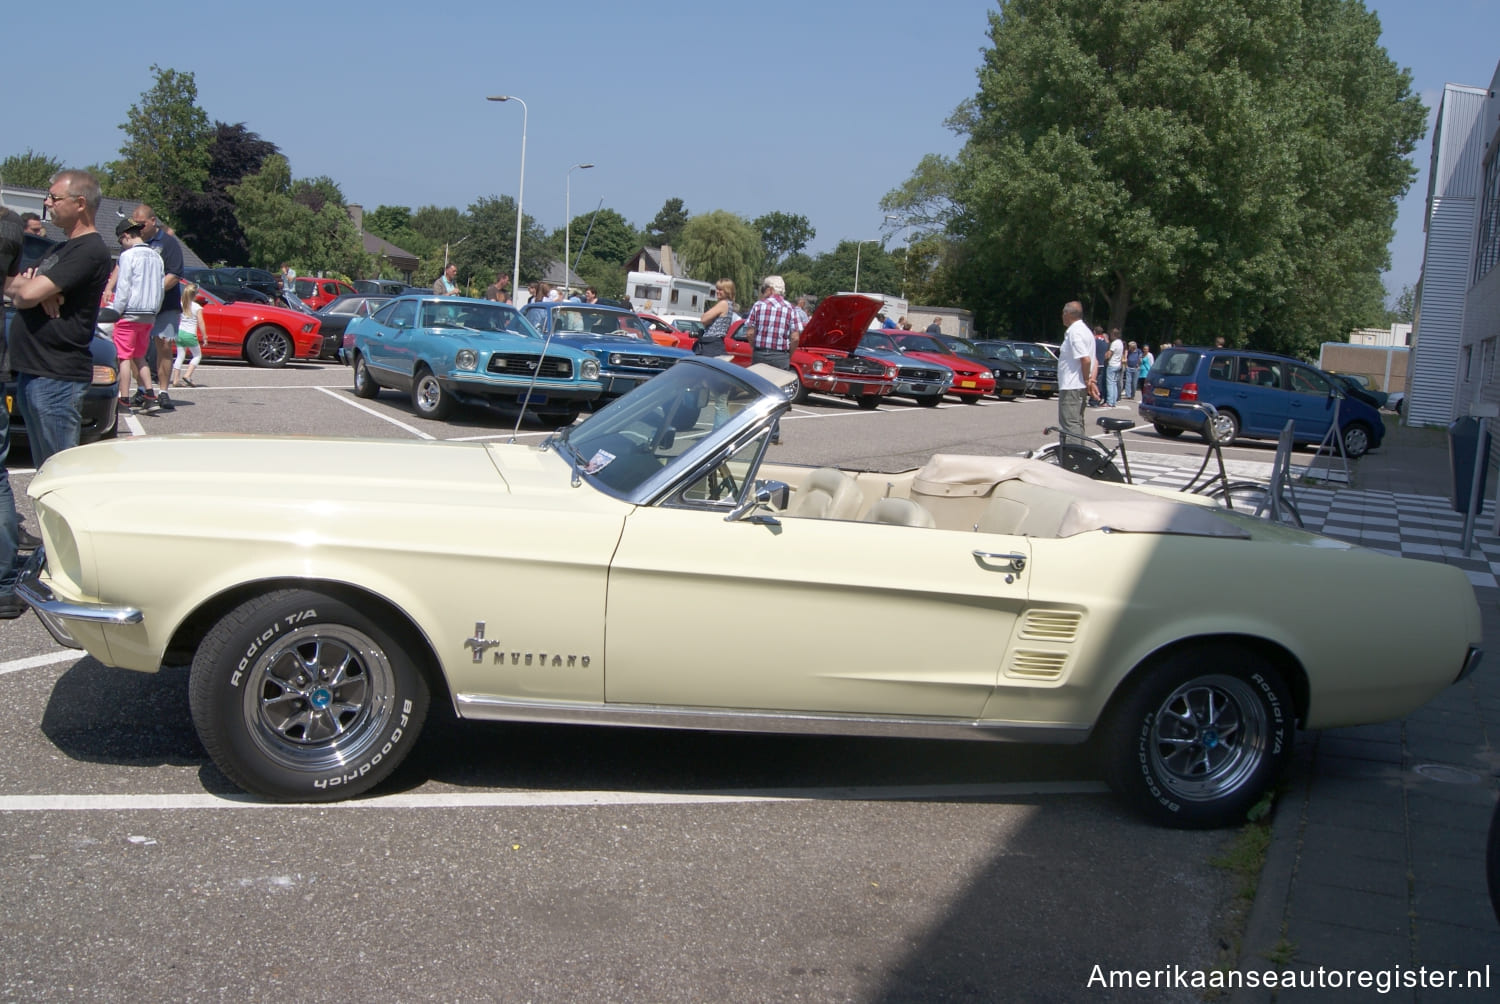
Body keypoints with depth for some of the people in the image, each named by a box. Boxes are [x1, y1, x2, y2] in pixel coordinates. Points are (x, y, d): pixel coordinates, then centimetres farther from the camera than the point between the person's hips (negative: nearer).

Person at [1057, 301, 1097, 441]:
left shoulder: (1075, 332, -15)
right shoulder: (1084, 330, 18)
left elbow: (1086, 359, -25)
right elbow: (1094, 360, 18)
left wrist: (1087, 381, -13)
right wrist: (1091, 380, 6)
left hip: (1071, 388, -11)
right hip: (1079, 387, 11)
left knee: (1070, 425, -11)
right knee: (1076, 424, 16)